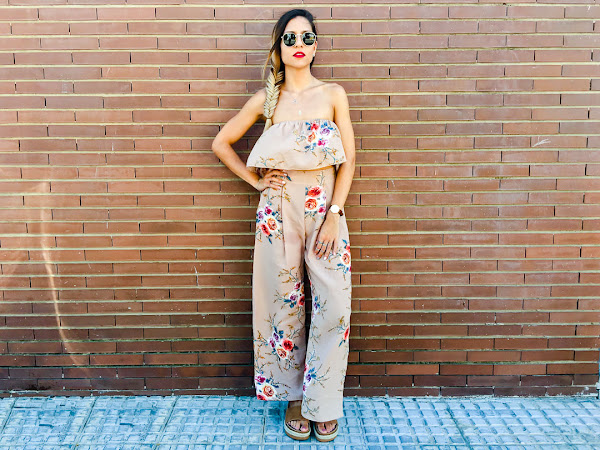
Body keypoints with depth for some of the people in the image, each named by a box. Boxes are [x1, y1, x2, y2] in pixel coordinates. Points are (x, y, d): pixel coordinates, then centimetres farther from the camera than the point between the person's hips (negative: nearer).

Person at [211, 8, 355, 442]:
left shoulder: (333, 94, 5)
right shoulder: (266, 99, 6)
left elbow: (348, 161, 2)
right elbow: (222, 143, 15)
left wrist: (334, 215, -7)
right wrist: (255, 180, 4)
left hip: (326, 208, 0)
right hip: (279, 210, 1)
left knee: (334, 306, -4)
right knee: (285, 304, 7)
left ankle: (323, 403, 14)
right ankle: (293, 396, 25)